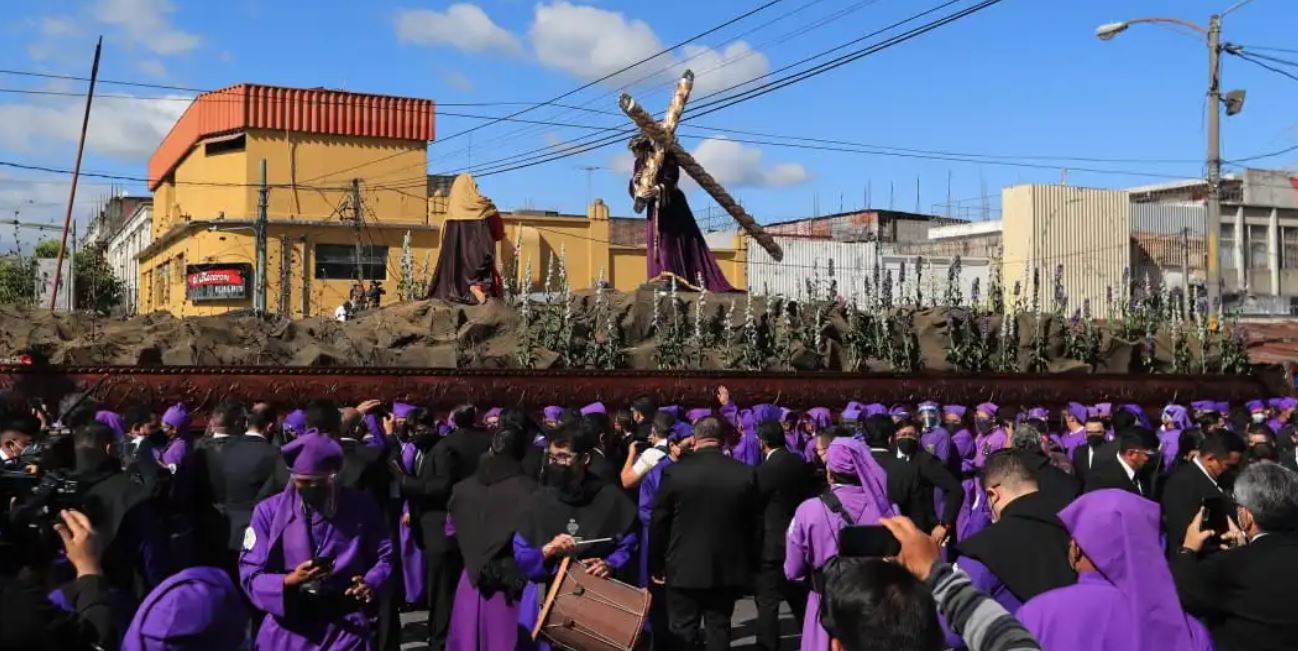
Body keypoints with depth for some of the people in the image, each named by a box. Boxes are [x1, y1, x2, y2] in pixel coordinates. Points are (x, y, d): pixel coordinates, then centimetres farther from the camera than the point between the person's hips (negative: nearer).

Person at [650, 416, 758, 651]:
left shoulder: (674, 471, -10)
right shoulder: (746, 473, -6)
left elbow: (658, 523, -4)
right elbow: (754, 525, 1)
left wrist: (656, 565, 8)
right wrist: (749, 565, 13)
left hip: (684, 569, -2)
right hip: (727, 569, 2)